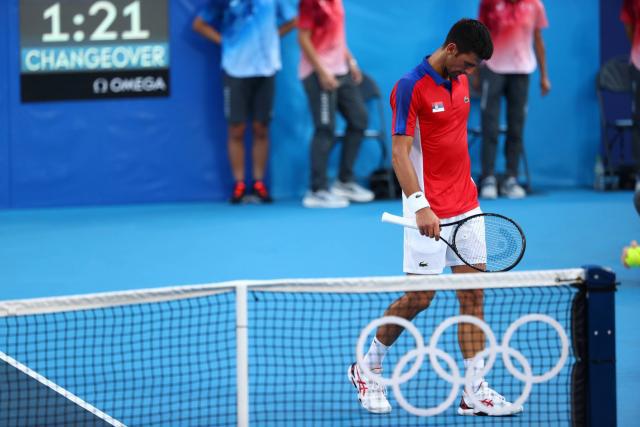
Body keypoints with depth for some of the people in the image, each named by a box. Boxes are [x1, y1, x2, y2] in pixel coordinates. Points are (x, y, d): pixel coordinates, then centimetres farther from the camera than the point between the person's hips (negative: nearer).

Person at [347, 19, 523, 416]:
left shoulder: (461, 82, 11)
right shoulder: (411, 87, -13)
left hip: (466, 206, 7)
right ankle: (367, 368, 17)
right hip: (430, 214, -7)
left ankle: (476, 391, 4)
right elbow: (400, 152, -18)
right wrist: (419, 205, -28)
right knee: (420, 297, -4)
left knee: (473, 293, 3)